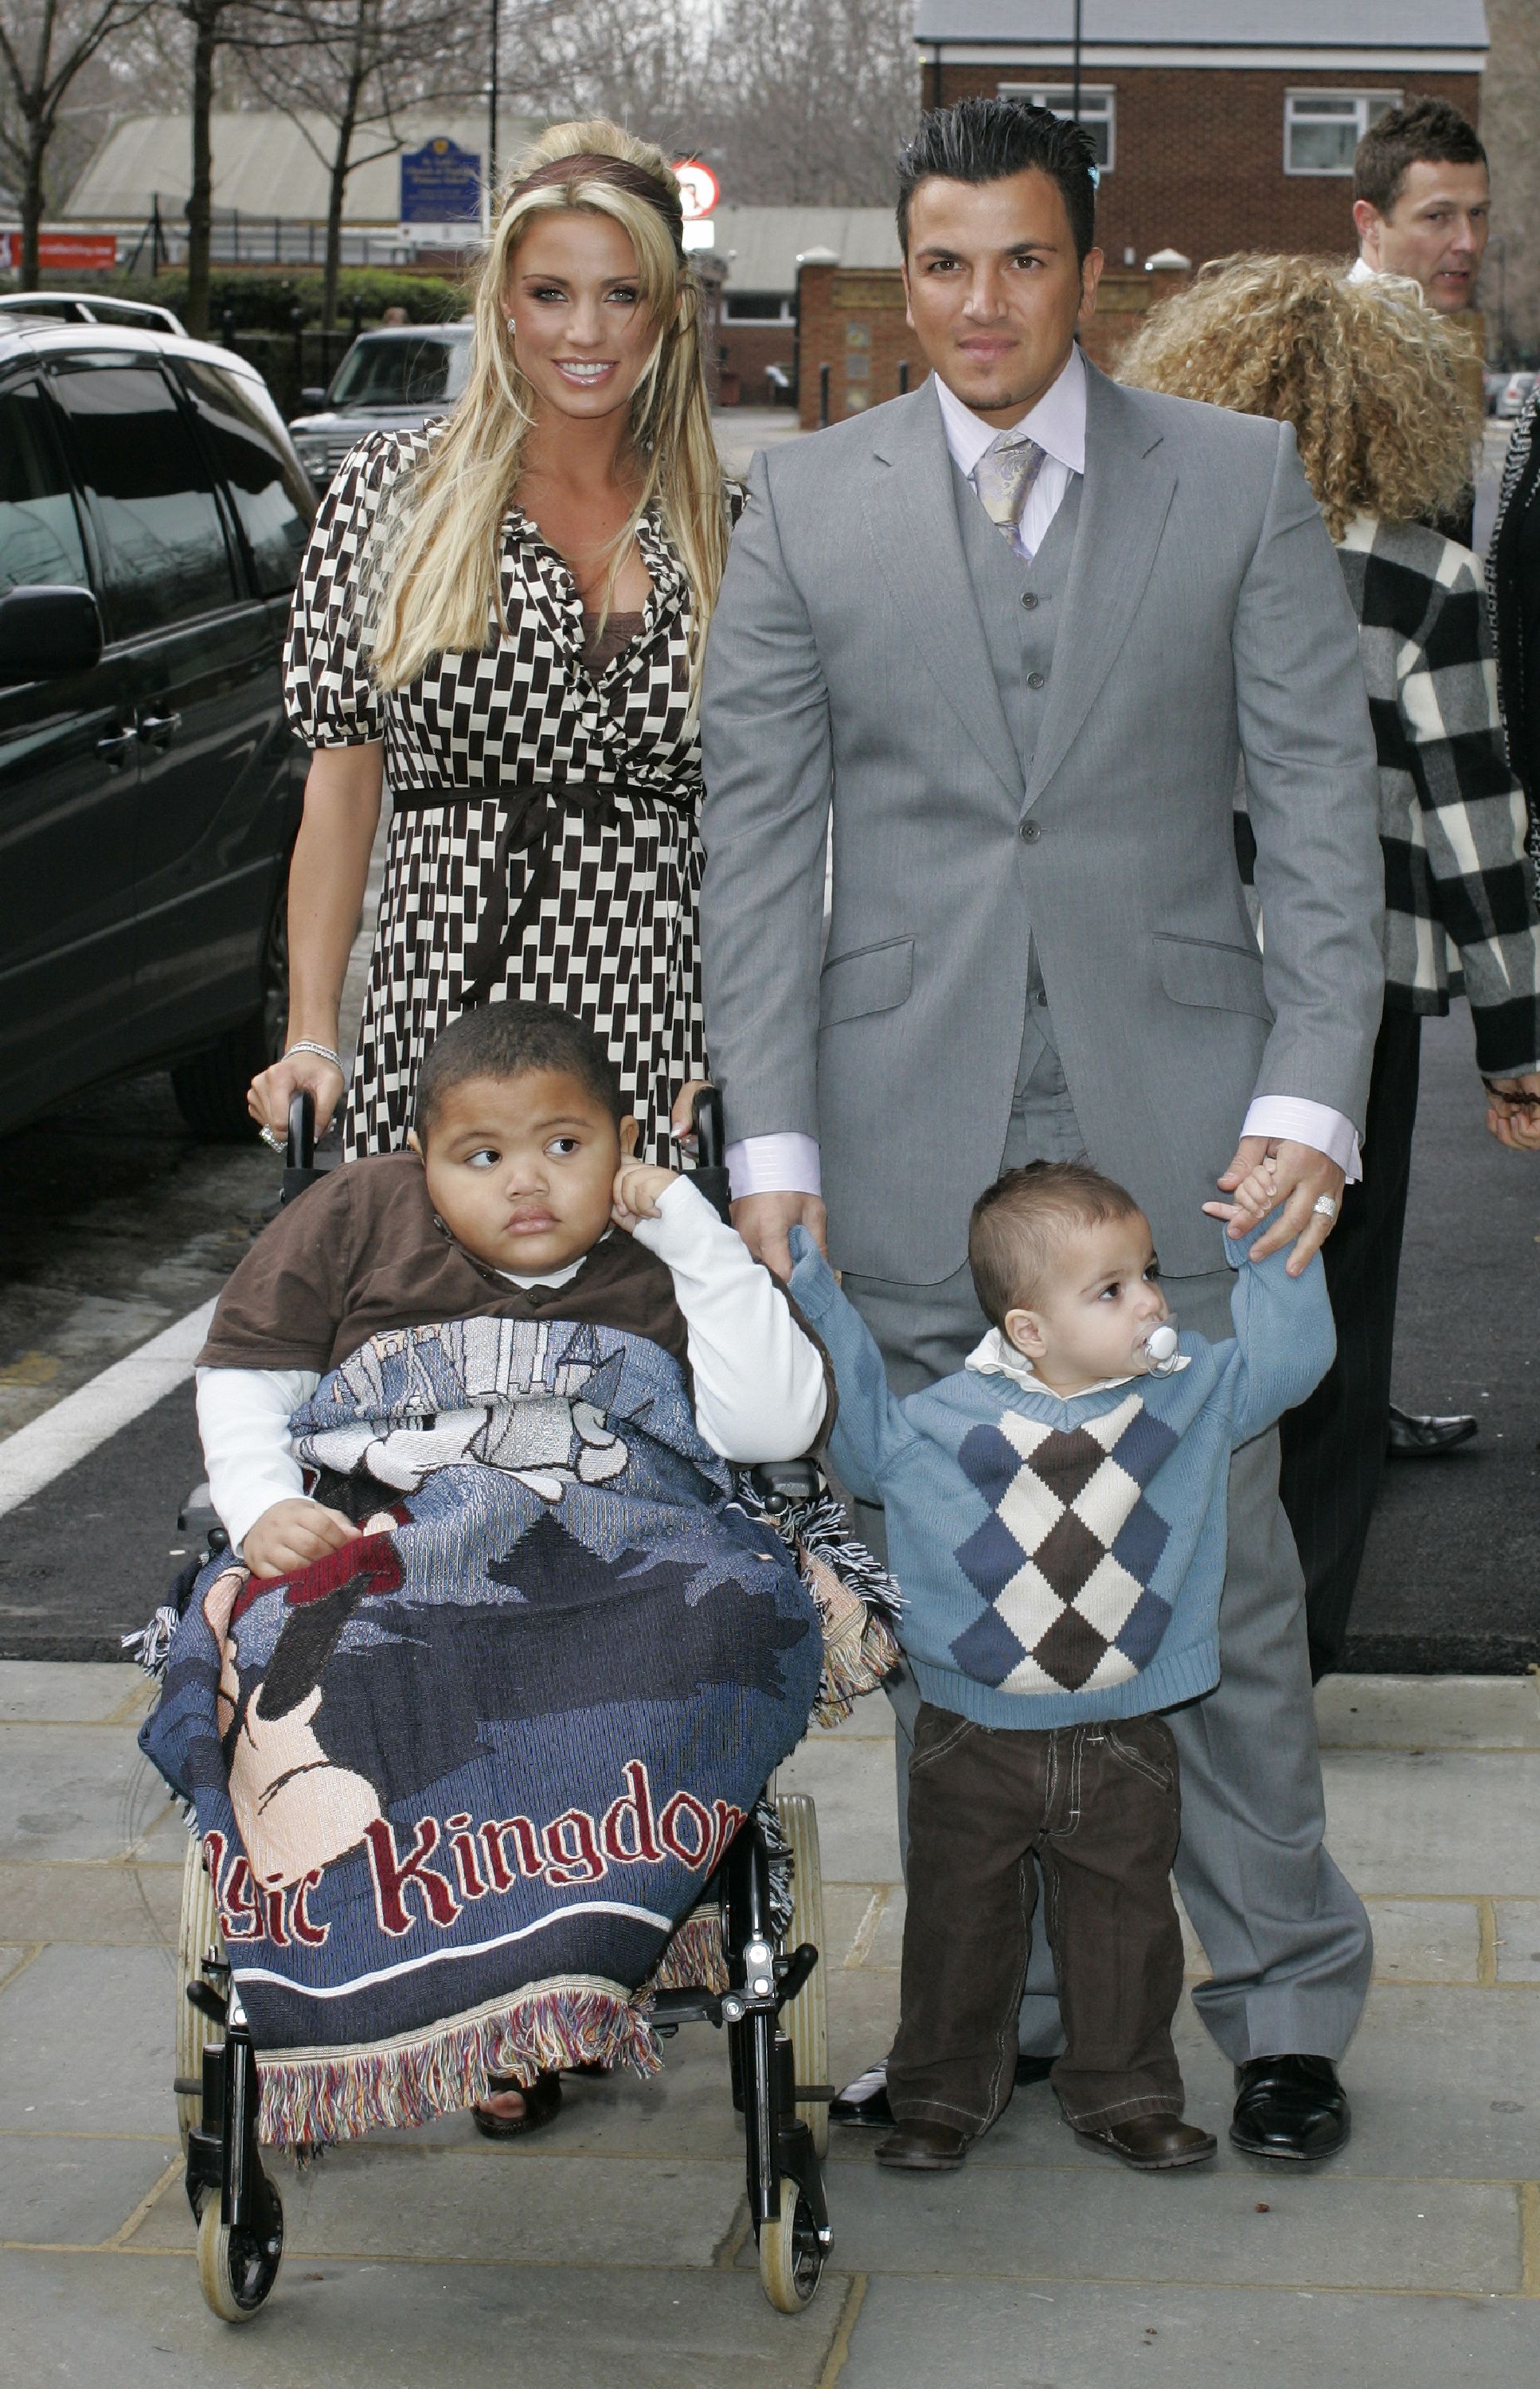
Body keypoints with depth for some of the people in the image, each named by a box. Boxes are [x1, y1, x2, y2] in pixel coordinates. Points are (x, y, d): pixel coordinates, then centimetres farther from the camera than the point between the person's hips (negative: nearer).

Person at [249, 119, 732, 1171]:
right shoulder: (395, 491, 5)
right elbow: (343, 778, 7)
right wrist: (311, 1040, 0)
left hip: (665, 1041, 1)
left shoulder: (727, 528, 8)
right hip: (437, 1030, -1)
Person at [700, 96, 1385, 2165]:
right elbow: (756, 841, 3)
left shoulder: (1243, 482, 4)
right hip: (910, 1129, 1)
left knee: (1221, 1571, 4)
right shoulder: (805, 507, 5)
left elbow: (1323, 805, 1)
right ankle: (994, 2006, 22)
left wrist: (1311, 1096, -10)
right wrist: (771, 1144, -4)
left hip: (1176, 1117, -1)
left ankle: (1284, 2004, 19)